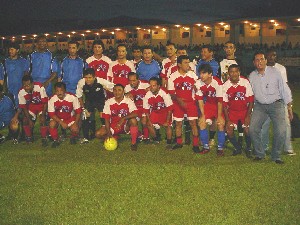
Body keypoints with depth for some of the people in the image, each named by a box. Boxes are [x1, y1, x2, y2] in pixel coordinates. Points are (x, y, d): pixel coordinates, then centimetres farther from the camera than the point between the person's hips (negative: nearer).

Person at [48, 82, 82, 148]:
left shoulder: (72, 97, -25)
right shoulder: (52, 100, -23)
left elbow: (78, 112, -15)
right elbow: (51, 114, -16)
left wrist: (76, 123, -23)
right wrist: (61, 123, -25)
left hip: (70, 117, 0)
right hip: (57, 118, 1)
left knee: (75, 129, -22)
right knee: (52, 124, -29)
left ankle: (73, 137, 17)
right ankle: (55, 140, -2)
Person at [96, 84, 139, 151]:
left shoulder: (128, 101, -11)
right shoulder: (108, 102, -7)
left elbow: (135, 114, -26)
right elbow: (106, 118, -7)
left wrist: (123, 118, -38)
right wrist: (108, 132, -18)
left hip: (126, 126, -2)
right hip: (113, 126, 2)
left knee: (133, 120, -34)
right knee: (98, 134, -19)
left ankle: (133, 143, -17)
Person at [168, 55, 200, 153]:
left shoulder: (193, 75, -1)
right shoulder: (173, 77, -4)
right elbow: (171, 93, -3)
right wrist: (178, 100, -18)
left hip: (191, 102, 0)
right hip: (178, 103, 0)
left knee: (193, 123, -5)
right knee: (178, 123, 7)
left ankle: (195, 144, 2)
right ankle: (179, 143, 23)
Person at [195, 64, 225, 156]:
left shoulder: (217, 83, -30)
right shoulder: (199, 83, -18)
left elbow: (220, 101, -23)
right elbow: (200, 100, -9)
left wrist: (219, 116, -18)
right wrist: (203, 115, -9)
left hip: (219, 105, -4)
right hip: (208, 104, 4)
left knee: (220, 124, -16)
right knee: (201, 123, -8)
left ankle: (220, 148, 1)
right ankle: (206, 146, 7)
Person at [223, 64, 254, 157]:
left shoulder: (245, 82, -14)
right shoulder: (225, 86, -10)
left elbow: (251, 100, -8)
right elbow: (224, 104, -3)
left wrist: (248, 116, -12)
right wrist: (227, 120, -6)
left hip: (245, 110, -1)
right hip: (232, 111, 2)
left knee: (247, 130, -16)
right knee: (229, 130, -12)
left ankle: (248, 149, 13)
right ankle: (237, 148, 16)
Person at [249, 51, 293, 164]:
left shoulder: (275, 72, -5)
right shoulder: (252, 76, 4)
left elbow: (284, 90, 0)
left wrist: (289, 107, 0)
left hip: (276, 104, -2)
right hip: (260, 105, 3)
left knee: (281, 131, -17)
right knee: (253, 129, -14)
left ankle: (276, 156, 6)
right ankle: (259, 153, 8)